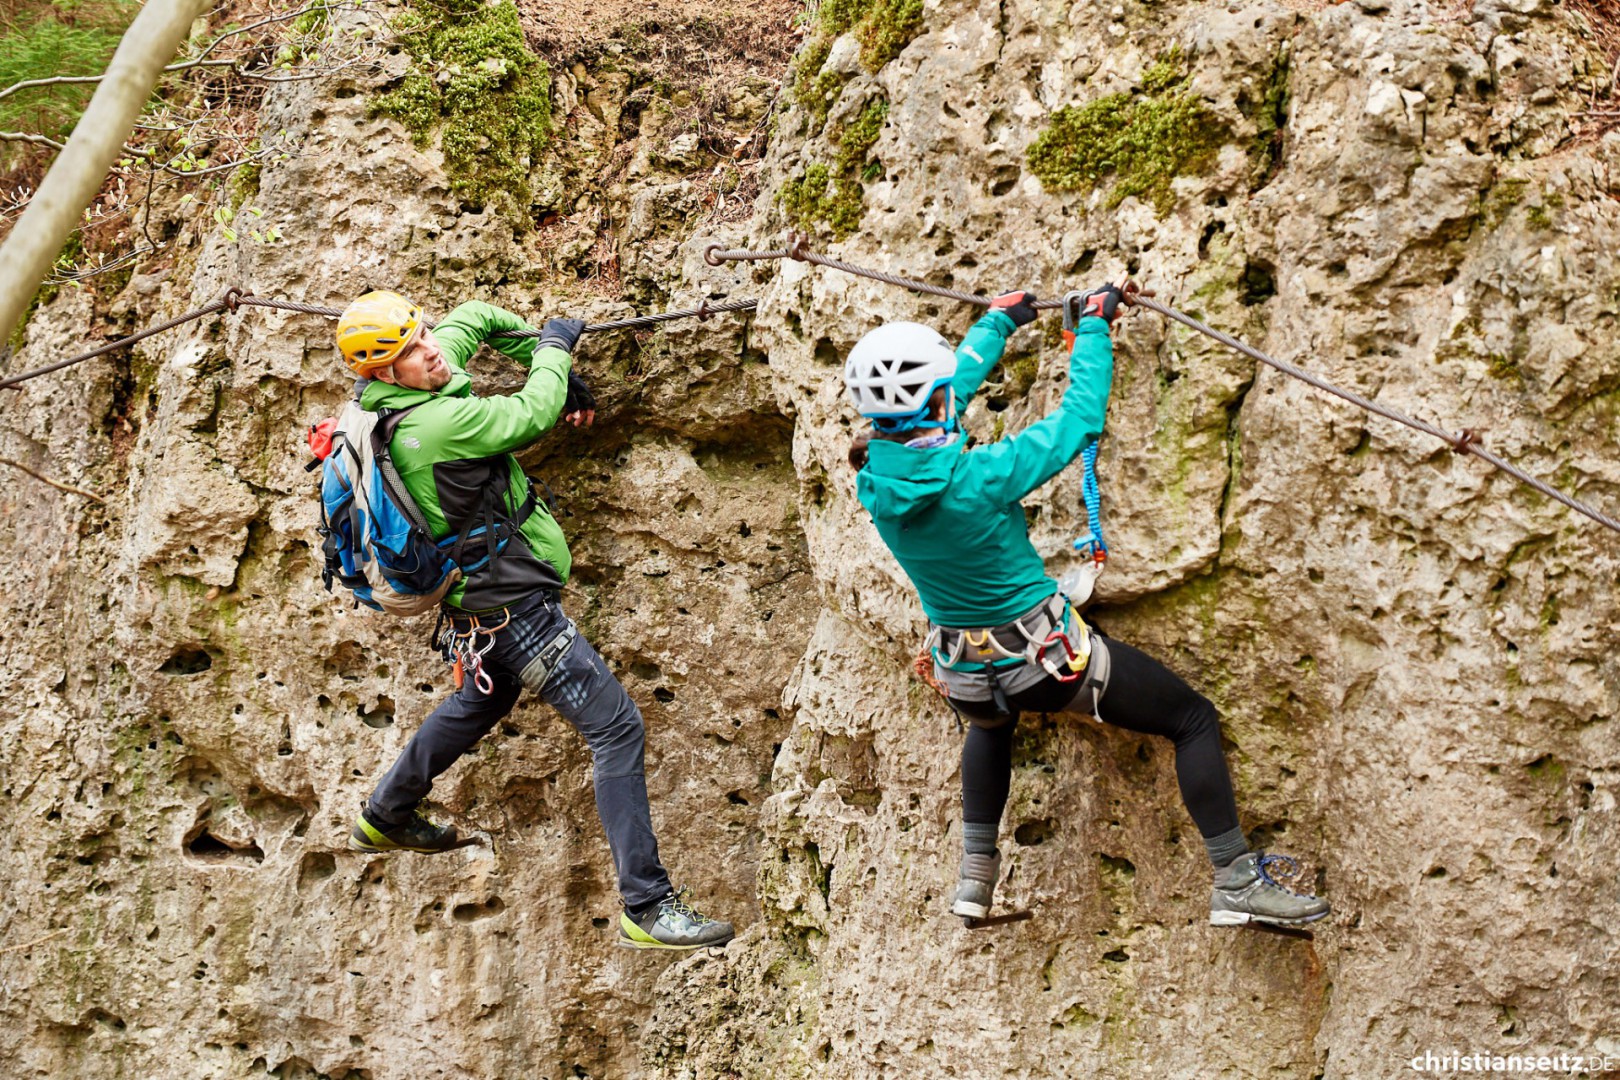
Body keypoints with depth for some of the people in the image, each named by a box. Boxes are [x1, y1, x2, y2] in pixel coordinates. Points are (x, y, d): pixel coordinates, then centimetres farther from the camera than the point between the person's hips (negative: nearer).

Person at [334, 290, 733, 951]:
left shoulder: (396, 399, 2)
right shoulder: (433, 423, -26)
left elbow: (477, 318, 17)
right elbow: (533, 415, -23)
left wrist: (552, 361, 9)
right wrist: (555, 348, -5)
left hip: (484, 595, 11)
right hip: (511, 607, -11)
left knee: (482, 703, 36)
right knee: (617, 728, -12)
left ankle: (384, 819, 53)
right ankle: (646, 909, -12)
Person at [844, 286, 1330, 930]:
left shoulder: (876, 478, -12)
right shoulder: (975, 478, -31)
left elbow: (956, 379, 6)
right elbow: (1079, 420, -17)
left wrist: (1000, 320, 20)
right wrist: (1094, 326, -3)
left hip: (966, 675, 6)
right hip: (1046, 659, -6)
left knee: (990, 720, 42)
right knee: (1194, 720, 11)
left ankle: (975, 876, 38)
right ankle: (1237, 884, 14)